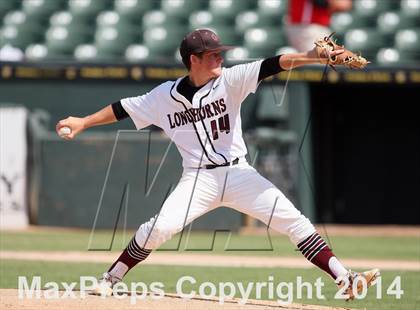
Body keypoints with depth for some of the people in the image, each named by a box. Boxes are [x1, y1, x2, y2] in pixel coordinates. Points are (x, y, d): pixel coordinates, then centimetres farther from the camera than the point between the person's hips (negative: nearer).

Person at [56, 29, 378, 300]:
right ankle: (110, 280, -2)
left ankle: (345, 278, -11)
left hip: (238, 173, 1)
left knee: (293, 220, -12)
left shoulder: (229, 80, -2)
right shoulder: (165, 96, 1)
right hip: (198, 178, -1)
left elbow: (269, 66, -15)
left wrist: (309, 57, -27)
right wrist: (83, 122, 5)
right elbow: (124, 109, 10)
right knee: (161, 227, -20)